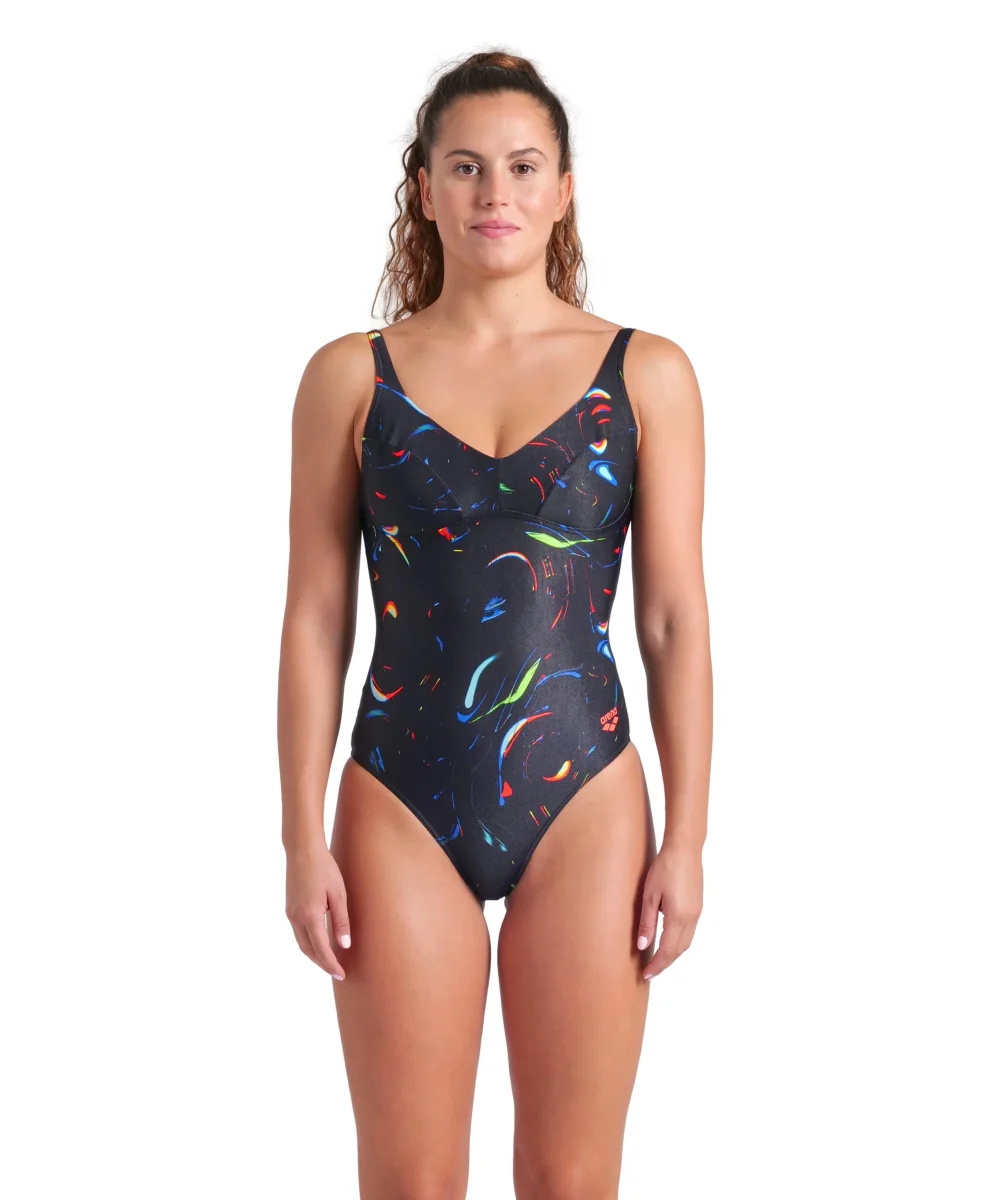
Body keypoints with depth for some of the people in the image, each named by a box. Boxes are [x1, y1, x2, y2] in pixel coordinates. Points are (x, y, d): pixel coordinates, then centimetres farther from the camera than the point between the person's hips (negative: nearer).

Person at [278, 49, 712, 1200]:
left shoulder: (646, 374, 3)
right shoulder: (350, 375, 3)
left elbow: (675, 620, 3)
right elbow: (315, 621, 3)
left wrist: (685, 839, -1)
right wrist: (304, 840, -1)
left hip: (584, 805, 0)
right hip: (402, 811, 0)